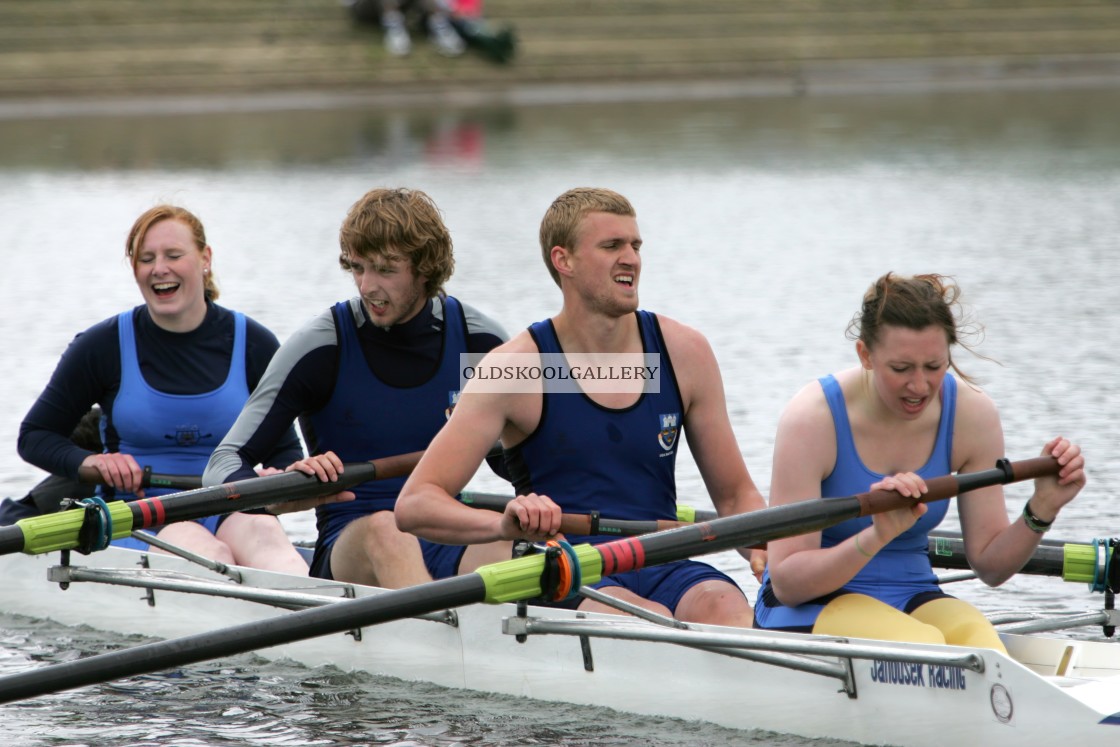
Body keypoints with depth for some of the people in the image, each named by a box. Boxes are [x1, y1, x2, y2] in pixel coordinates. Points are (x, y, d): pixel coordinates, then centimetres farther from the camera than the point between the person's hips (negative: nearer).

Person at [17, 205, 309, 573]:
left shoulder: (254, 345, 9)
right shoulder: (103, 346, 5)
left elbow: (284, 448, 15)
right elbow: (34, 435, 12)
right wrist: (88, 461, -9)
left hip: (231, 514, 2)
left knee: (263, 536, -37)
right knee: (210, 554, -38)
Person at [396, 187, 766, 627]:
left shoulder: (683, 353, 8)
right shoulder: (518, 368, -4)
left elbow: (736, 494, 17)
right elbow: (413, 505, -10)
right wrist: (504, 525, -30)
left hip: (664, 571, 4)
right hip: (564, 575, -3)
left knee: (725, 609, -31)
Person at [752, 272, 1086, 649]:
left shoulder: (972, 414, -4)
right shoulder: (812, 418, -17)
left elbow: (990, 565, 3)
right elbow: (785, 583, -20)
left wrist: (1042, 509, -16)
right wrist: (877, 536, -35)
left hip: (911, 601, 4)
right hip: (808, 606, -4)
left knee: (975, 633, -31)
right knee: (921, 644, -34)